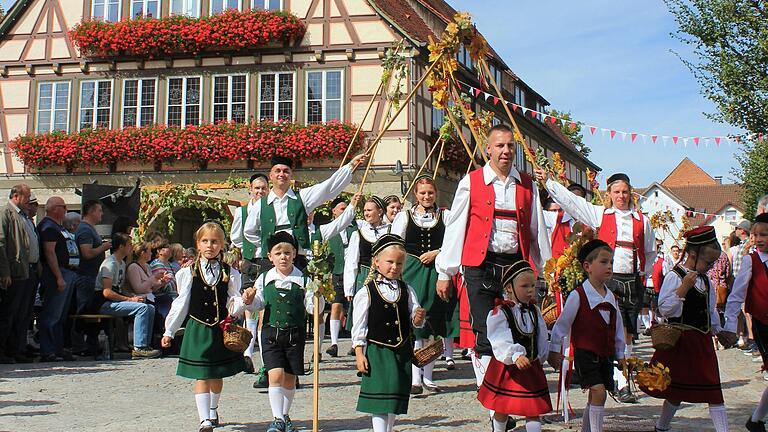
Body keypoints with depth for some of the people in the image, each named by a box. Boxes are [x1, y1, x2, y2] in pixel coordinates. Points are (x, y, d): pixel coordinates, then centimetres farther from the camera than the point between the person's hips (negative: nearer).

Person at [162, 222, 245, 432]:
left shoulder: (230, 274, 2)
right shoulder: (188, 272, 0)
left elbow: (234, 302, 4)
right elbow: (181, 304, 4)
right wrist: (169, 331, 4)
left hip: (221, 329, 2)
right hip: (198, 329, -1)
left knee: (217, 375, 14)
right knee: (202, 376, -6)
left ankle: (213, 410, 38)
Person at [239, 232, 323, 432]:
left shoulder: (303, 280, -2)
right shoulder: (265, 279, 2)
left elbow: (314, 309, -4)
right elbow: (257, 305, 9)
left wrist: (317, 296, -23)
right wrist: (249, 300, -12)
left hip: (295, 334, 0)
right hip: (271, 332, 0)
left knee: (290, 378, 9)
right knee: (276, 374, -11)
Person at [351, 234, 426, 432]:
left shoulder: (407, 291, 6)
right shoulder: (366, 293, -6)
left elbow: (414, 321, 9)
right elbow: (358, 326, -4)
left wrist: (418, 319, -15)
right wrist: (359, 354, -8)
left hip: (402, 351, 5)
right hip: (377, 351, -4)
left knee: (396, 396, 12)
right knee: (379, 398, -6)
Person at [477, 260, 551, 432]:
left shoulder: (535, 312, 5)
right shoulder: (499, 313, -15)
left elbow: (542, 339, 15)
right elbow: (500, 342, -27)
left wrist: (540, 359, 13)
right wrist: (515, 356, -40)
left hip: (531, 367, 4)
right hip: (506, 367, -4)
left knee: (533, 410, 2)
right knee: (502, 409, 11)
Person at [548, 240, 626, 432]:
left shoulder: (611, 297, 9)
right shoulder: (578, 295, -12)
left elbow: (618, 327, 18)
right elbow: (562, 324, -6)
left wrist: (620, 354, 20)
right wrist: (554, 350, -3)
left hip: (606, 356, 7)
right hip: (585, 354, -7)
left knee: (594, 397, 12)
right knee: (599, 392, -16)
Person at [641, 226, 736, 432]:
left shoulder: (706, 281, 11)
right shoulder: (674, 277, -12)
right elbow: (664, 309, -20)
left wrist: (719, 331, 18)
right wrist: (684, 288, -27)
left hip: (703, 341, 6)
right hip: (681, 340, -6)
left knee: (713, 390, 2)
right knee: (677, 390, 4)